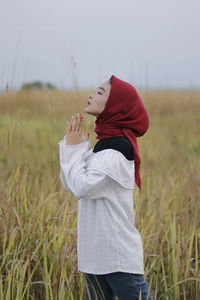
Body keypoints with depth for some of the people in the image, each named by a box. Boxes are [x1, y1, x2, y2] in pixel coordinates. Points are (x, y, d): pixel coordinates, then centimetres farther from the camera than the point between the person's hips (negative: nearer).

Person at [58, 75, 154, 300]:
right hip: (95, 251, 9)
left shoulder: (117, 151, -17)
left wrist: (74, 148, -11)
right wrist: (70, 145, 1)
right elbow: (69, 184, 12)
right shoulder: (104, 145, 12)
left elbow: (83, 187, -23)